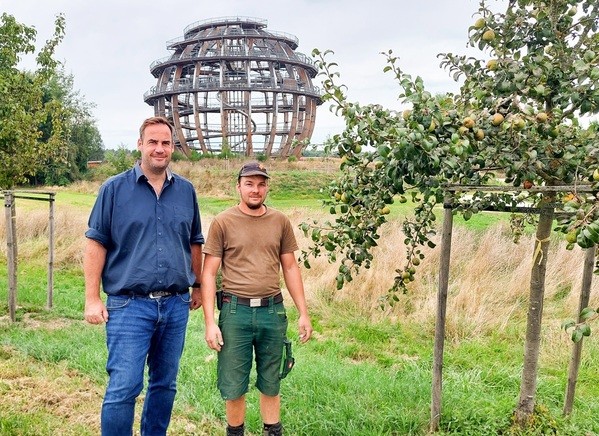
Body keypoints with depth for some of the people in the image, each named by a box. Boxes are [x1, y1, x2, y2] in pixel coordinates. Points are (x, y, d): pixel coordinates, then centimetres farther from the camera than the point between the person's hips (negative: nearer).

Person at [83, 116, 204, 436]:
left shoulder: (186, 191, 8)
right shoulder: (115, 189, -2)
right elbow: (96, 244, -3)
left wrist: (197, 287, 16)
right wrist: (92, 298, -7)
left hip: (176, 304, 4)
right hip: (130, 305, -4)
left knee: (165, 384, 15)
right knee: (123, 388, -5)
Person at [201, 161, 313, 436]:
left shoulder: (280, 222, 5)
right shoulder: (223, 222, -3)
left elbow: (290, 267, 10)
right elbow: (209, 273, -3)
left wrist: (303, 313, 8)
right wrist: (210, 321, -8)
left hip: (273, 311, 2)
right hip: (235, 312, -2)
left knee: (271, 384, 14)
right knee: (233, 386, 9)